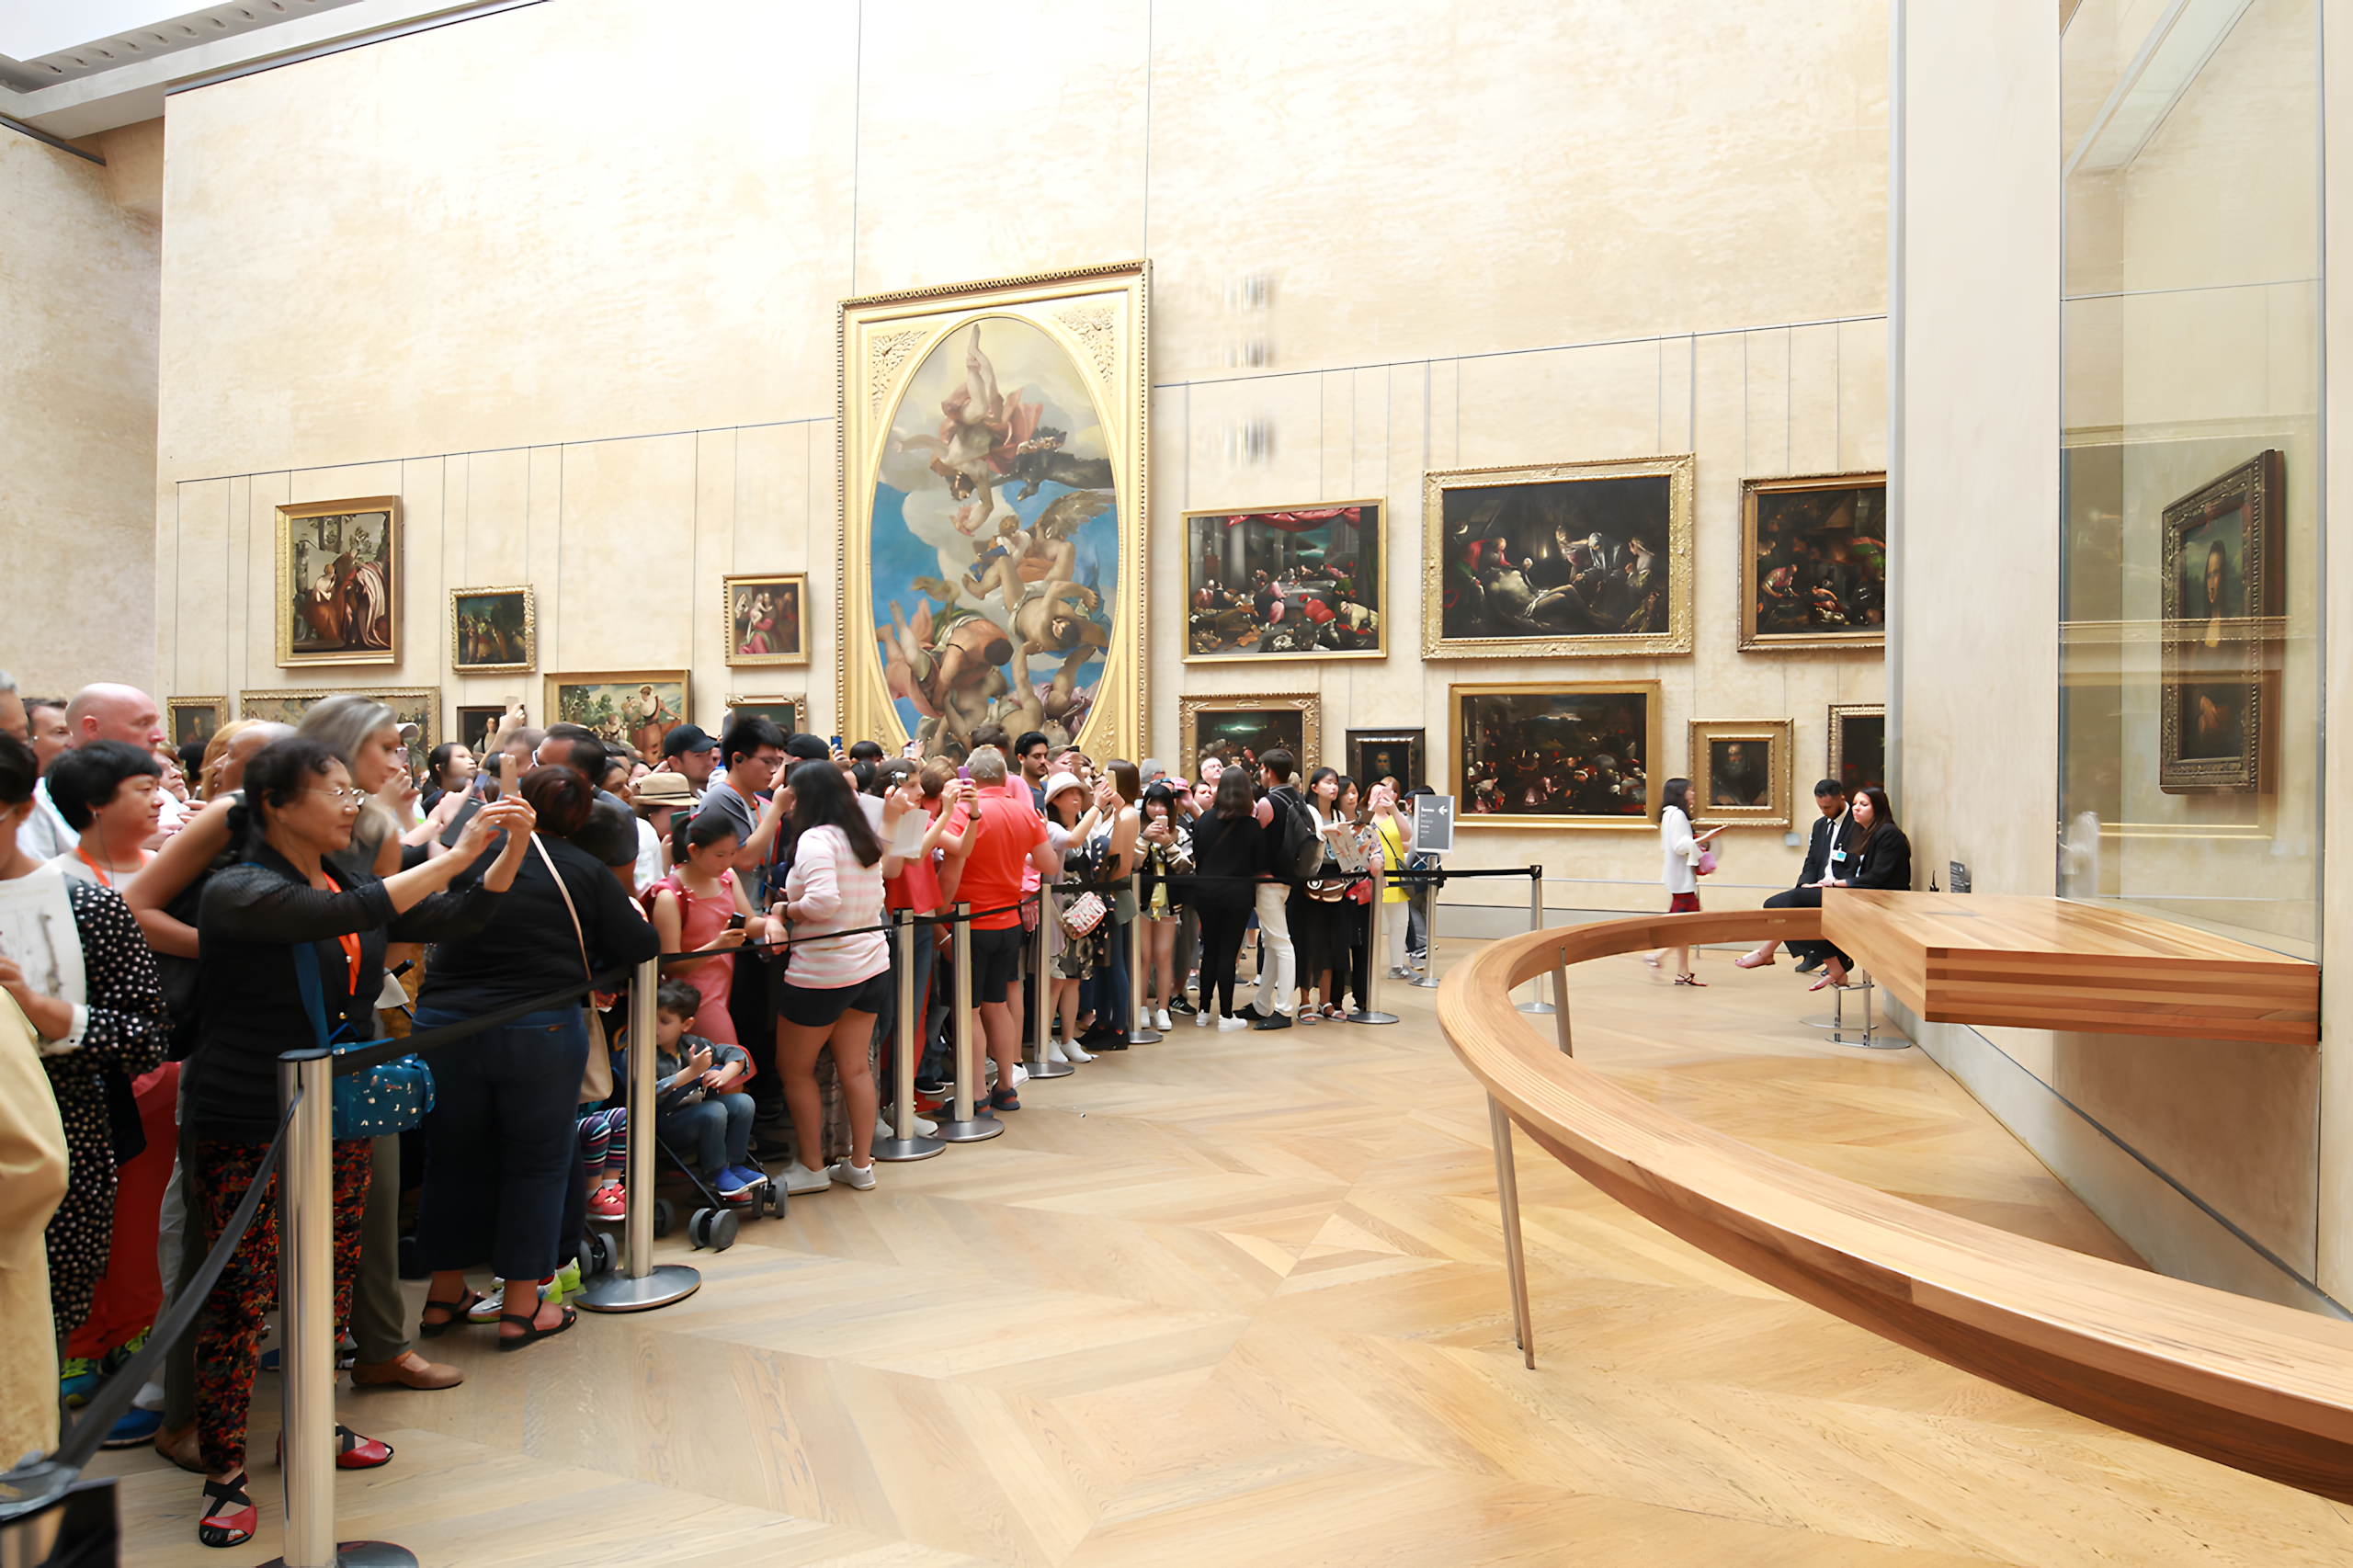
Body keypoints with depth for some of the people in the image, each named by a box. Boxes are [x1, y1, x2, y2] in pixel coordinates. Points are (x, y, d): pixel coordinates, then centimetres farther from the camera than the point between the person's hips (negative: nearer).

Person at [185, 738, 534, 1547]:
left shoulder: (350, 882, 8)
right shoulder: (237, 891, -14)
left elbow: (453, 919, 5)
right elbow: (353, 915, -31)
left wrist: (511, 847, -9)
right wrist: (456, 852, -29)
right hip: (246, 1128, -6)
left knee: (332, 1281, 15)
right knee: (238, 1295, 0)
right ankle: (224, 1471, 14)